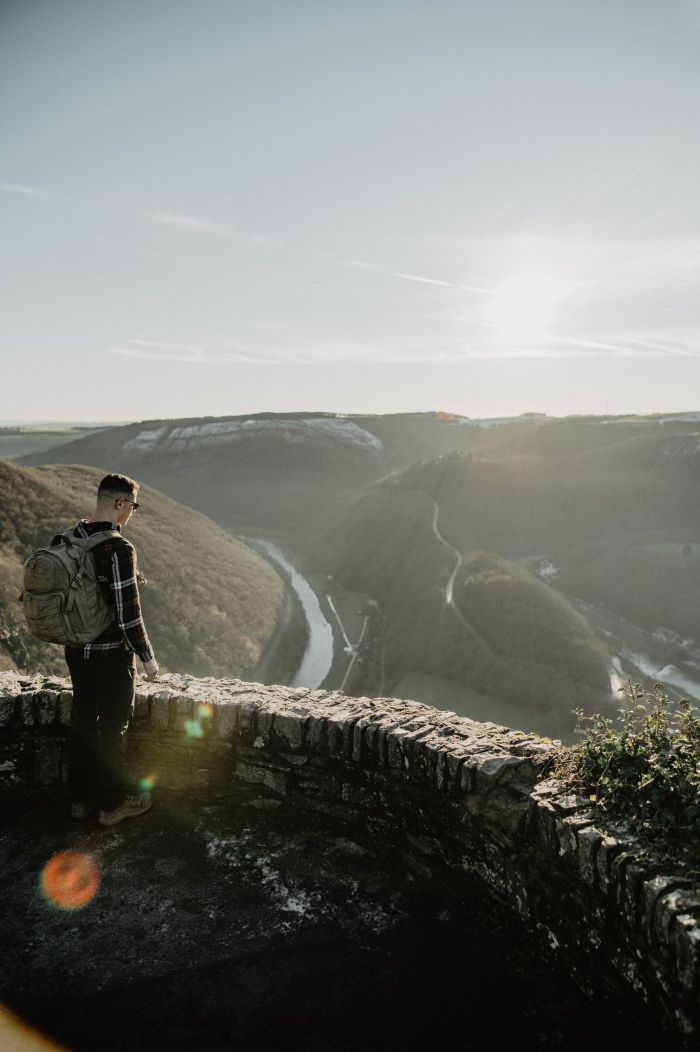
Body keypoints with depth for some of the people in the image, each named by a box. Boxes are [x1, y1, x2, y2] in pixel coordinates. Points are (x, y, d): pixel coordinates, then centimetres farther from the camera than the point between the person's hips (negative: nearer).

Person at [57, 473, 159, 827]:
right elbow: (128, 614, -22)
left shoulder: (70, 540, 0)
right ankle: (112, 803, 24)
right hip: (112, 654, -7)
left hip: (76, 650, 7)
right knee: (113, 728, 9)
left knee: (84, 722, 20)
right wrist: (147, 657, -12)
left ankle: (81, 797, 34)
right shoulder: (119, 549, -24)